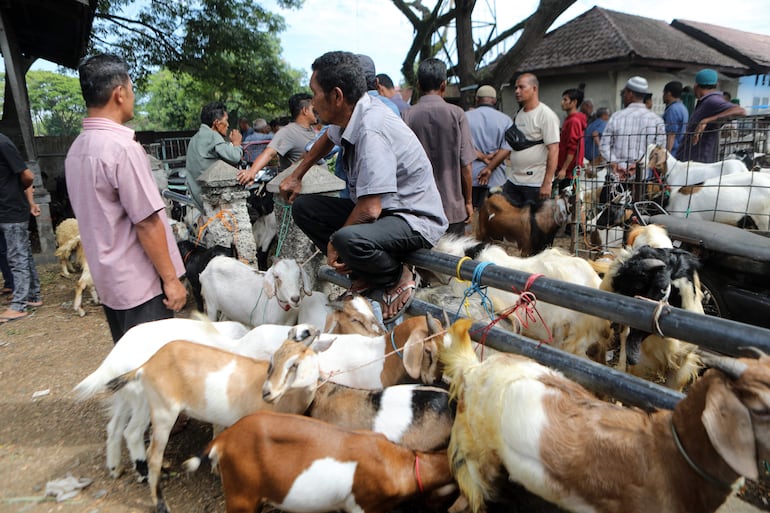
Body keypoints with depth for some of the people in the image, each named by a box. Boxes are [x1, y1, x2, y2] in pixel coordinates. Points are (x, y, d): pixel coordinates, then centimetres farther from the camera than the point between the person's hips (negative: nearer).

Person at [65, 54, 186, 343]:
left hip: (108, 279, 9)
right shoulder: (122, 148, -19)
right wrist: (171, 278, -13)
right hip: (140, 282, -9)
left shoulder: (77, 149, 8)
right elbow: (146, 223, -20)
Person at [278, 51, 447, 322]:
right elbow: (328, 139, 25)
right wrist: (296, 176, 27)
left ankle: (399, 277, -5)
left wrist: (334, 242, -15)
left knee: (348, 240, -38)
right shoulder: (350, 115, -1)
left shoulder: (370, 131, -28)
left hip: (415, 220, -9)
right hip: (379, 208, 9)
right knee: (303, 206, 3)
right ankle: (366, 276, 3)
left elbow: (370, 209, -31)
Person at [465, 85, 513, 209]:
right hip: (495, 177, 0)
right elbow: (506, 149, -9)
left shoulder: (466, 117, 1)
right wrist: (489, 168, -12)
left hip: (470, 175, 0)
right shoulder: (505, 120, 1)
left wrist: (482, 157, -8)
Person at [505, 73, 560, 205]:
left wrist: (547, 183, -21)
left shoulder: (546, 115, -9)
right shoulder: (518, 115, 14)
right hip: (513, 180, 7)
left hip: (536, 183, -7)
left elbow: (553, 150, -16)